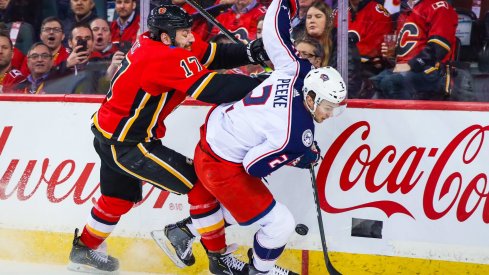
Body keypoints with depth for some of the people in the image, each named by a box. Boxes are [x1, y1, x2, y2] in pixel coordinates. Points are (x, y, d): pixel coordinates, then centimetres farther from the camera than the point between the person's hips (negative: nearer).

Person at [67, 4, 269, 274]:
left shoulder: (152, 41, 0)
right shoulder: (167, 58, -27)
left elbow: (213, 54, -2)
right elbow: (212, 88, -35)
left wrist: (251, 52, -17)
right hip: (126, 144, -10)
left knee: (119, 199, 28)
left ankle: (85, 250, 45)